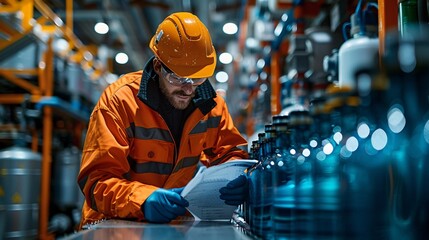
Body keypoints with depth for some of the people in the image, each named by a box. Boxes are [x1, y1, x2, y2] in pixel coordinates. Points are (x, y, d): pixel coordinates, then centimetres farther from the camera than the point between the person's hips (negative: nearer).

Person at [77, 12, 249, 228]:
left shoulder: (210, 102, -1)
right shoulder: (119, 101, -15)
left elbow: (229, 152, 8)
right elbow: (97, 179, -18)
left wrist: (235, 178, -15)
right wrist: (143, 199, -36)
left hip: (180, 221, 5)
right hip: (120, 225, -4)